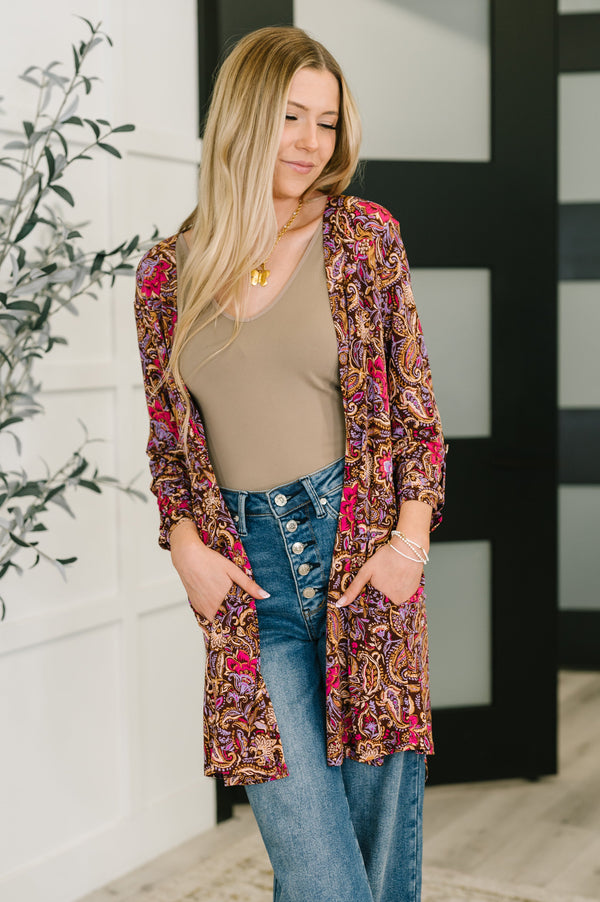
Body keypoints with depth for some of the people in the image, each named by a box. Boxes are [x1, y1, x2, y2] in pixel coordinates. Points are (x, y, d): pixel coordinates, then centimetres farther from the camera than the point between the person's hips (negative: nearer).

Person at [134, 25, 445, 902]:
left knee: (379, 810, 6)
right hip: (248, 572, 1)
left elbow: (413, 399, 3)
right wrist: (185, 544, -2)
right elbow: (167, 437, 13)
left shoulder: (363, 236, 2)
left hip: (363, 548, 0)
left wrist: (410, 540, -5)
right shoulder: (169, 274, 6)